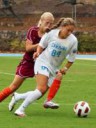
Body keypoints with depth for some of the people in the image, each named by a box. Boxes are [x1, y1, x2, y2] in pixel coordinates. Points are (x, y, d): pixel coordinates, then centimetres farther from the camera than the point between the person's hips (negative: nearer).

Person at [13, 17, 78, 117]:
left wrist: (65, 68, -8)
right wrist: (38, 52, -14)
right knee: (41, 88, -23)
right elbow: (41, 45, 4)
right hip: (43, 62, -4)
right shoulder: (52, 33, -13)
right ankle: (21, 110, -19)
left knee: (40, 93, 3)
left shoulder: (73, 40, -10)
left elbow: (71, 58, 2)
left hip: (54, 68, 4)